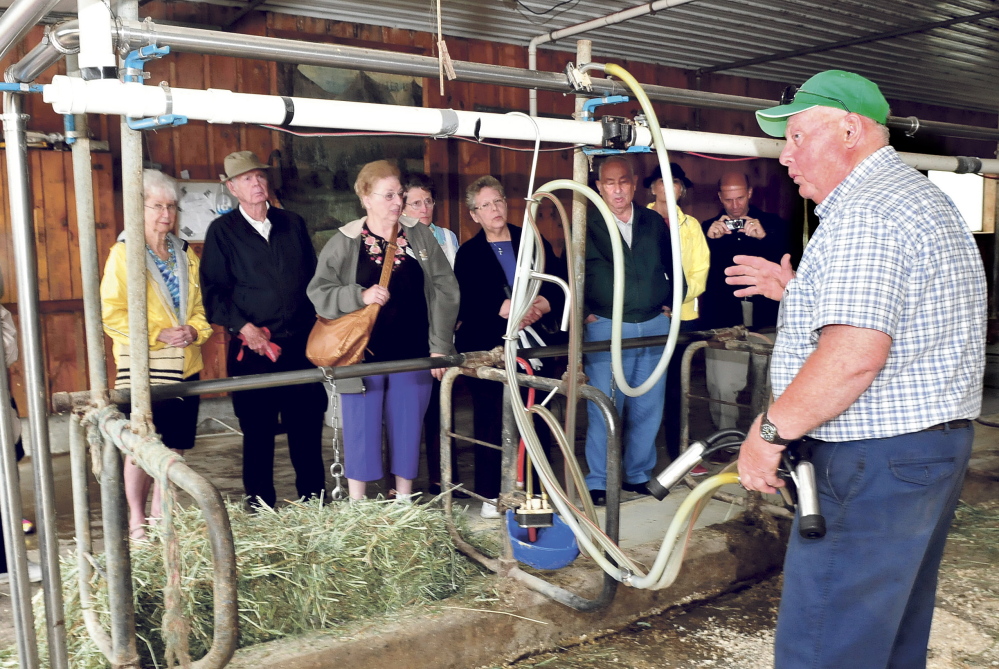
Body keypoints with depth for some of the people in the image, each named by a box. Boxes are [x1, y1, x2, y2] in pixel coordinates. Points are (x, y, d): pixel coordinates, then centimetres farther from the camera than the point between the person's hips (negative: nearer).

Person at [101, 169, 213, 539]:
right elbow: (111, 314, -9)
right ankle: (136, 520, 17)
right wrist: (157, 334, -18)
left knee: (175, 446, 9)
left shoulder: (185, 253, 12)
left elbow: (200, 304, 16)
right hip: (142, 367, -5)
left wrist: (195, 330, -5)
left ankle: (159, 515, 24)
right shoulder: (123, 253, -5)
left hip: (185, 365, 5)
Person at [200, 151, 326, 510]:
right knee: (258, 434, 4)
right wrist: (244, 327, -14)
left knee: (308, 430, 7)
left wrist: (320, 322, 5)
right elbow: (214, 289, -2)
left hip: (301, 345, 3)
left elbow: (314, 276, 16)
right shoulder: (222, 230, 3)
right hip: (252, 349, -2)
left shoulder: (293, 223, 13)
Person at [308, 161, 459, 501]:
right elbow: (318, 292, -4)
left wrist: (440, 345, -3)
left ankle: (404, 503, 25)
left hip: (413, 355, 2)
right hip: (362, 356, -2)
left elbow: (445, 289, 2)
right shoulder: (343, 243, -3)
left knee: (408, 431, 10)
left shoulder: (420, 236, 2)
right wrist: (360, 295, -21)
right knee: (361, 432, 4)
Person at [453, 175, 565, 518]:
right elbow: (463, 304, -5)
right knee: (491, 424, 0)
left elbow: (562, 284, 7)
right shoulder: (468, 254, 7)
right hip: (487, 349, -1)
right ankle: (489, 496, 12)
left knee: (536, 422, 1)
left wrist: (546, 304, -12)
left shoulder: (534, 242, 13)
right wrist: (501, 308, -18)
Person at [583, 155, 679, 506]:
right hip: (605, 328, -3)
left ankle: (638, 475, 21)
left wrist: (668, 303, 10)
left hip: (654, 326, 4)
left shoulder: (654, 223, 11)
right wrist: (586, 313, -7)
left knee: (648, 408, 8)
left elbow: (674, 268, 19)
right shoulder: (586, 226, 1)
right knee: (604, 409, -3)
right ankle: (598, 482, 8)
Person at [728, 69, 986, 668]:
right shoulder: (923, 198, 19)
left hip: (875, 460, -11)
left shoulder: (865, 212, -17)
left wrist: (768, 433, -19)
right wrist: (797, 291, 19)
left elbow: (855, 353, -28)